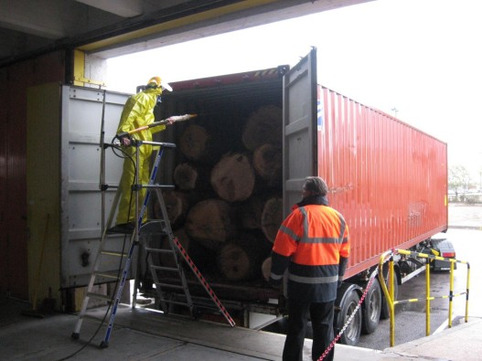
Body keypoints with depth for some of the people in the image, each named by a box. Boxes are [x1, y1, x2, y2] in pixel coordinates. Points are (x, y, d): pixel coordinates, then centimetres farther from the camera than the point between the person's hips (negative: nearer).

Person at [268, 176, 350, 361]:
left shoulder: (300, 215, -13)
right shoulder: (338, 217, 4)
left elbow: (282, 251, -14)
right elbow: (344, 254, 11)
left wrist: (275, 277, -2)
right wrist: (338, 278, 22)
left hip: (302, 283, -4)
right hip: (328, 284, 4)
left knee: (296, 327, 8)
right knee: (324, 328, 15)